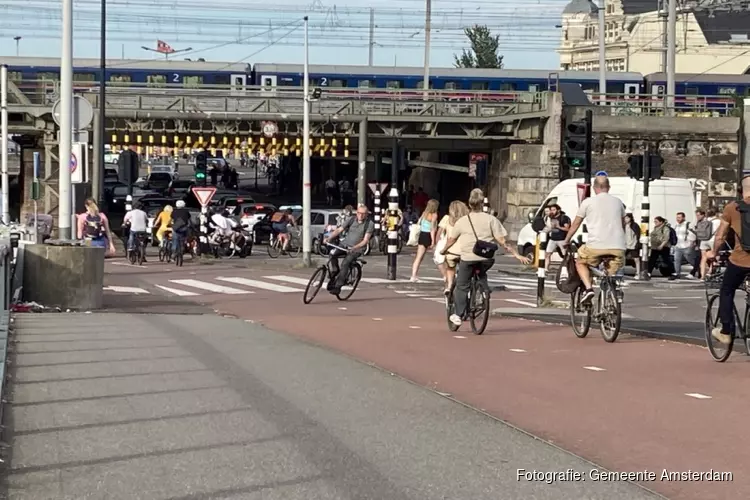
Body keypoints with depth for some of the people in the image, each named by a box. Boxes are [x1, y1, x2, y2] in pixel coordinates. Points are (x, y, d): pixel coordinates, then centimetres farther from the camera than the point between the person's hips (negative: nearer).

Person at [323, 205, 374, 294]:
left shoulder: (370, 224, -8)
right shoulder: (352, 220, 3)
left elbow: (365, 240, -14)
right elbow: (339, 230, 0)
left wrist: (354, 247, -29)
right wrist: (328, 238, -16)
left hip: (357, 249, -4)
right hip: (345, 244, 4)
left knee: (345, 263, -28)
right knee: (333, 253, -26)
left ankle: (337, 287, -23)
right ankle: (335, 271, -1)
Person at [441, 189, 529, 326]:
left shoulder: (462, 221, 6)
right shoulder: (491, 219, 3)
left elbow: (451, 240, 15)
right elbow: (502, 241, -3)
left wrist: (444, 251, 34)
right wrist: (516, 254, 1)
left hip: (468, 258, -1)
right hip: (487, 259, 1)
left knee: (461, 286, 10)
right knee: (482, 275, 31)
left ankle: (458, 315, 6)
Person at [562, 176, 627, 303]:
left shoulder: (588, 202, 7)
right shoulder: (618, 202, 17)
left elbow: (575, 224, 14)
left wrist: (566, 241, 27)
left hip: (596, 245, -3)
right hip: (618, 247, 3)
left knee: (580, 262, 22)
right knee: (613, 276, 15)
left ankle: (588, 288, 0)